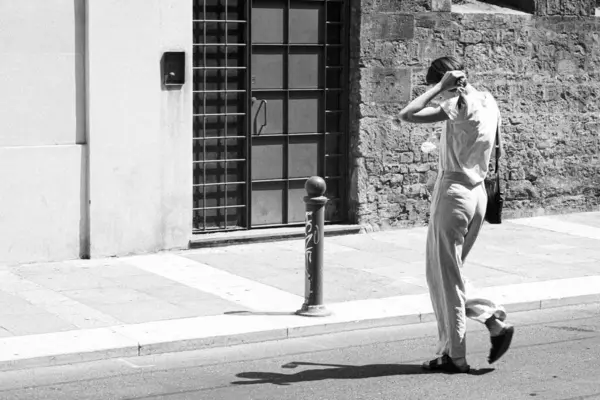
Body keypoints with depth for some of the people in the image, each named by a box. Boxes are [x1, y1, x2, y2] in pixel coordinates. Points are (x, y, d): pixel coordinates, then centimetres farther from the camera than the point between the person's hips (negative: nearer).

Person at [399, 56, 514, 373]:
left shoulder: (459, 104, -15)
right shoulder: (488, 103, 10)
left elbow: (407, 115, -22)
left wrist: (440, 87, -14)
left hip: (454, 191, -8)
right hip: (478, 192, 8)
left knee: (445, 276, 1)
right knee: (448, 274, 19)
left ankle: (455, 356, 6)